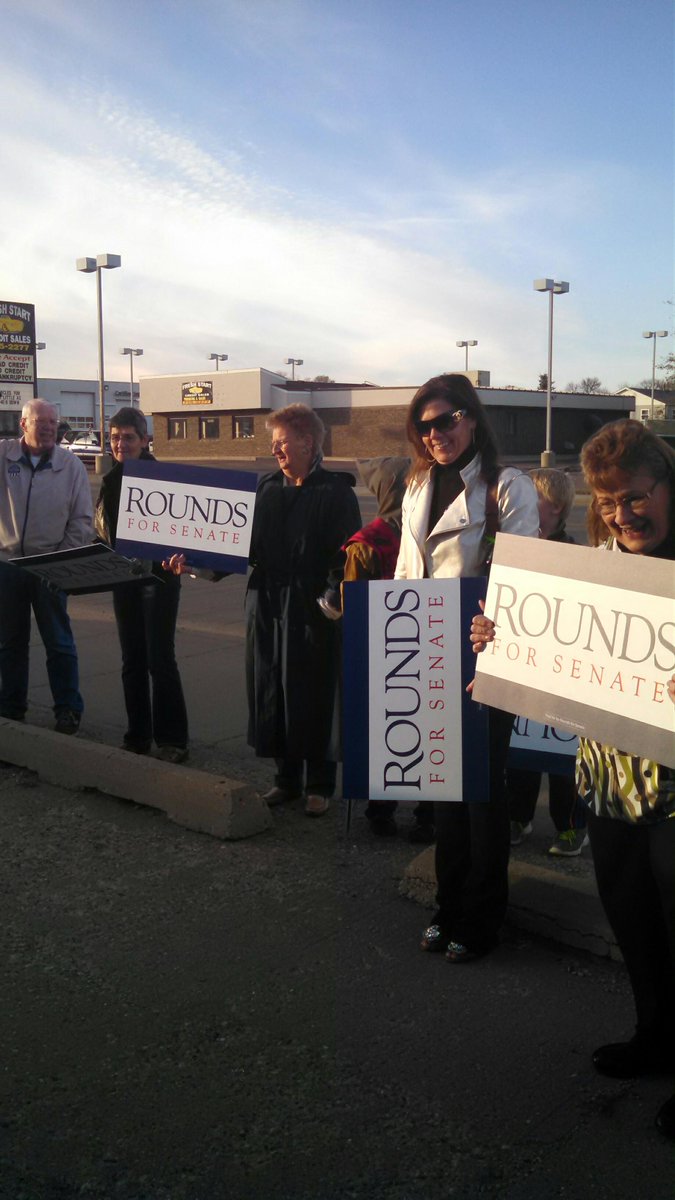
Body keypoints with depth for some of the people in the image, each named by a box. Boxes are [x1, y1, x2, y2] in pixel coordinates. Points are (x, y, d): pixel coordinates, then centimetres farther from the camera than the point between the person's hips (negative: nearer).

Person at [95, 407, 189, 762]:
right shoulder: (111, 479, 10)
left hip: (158, 575, -6)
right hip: (124, 576, 6)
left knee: (159, 659, -5)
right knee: (132, 660, 10)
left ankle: (172, 739, 3)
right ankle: (137, 736, 20)